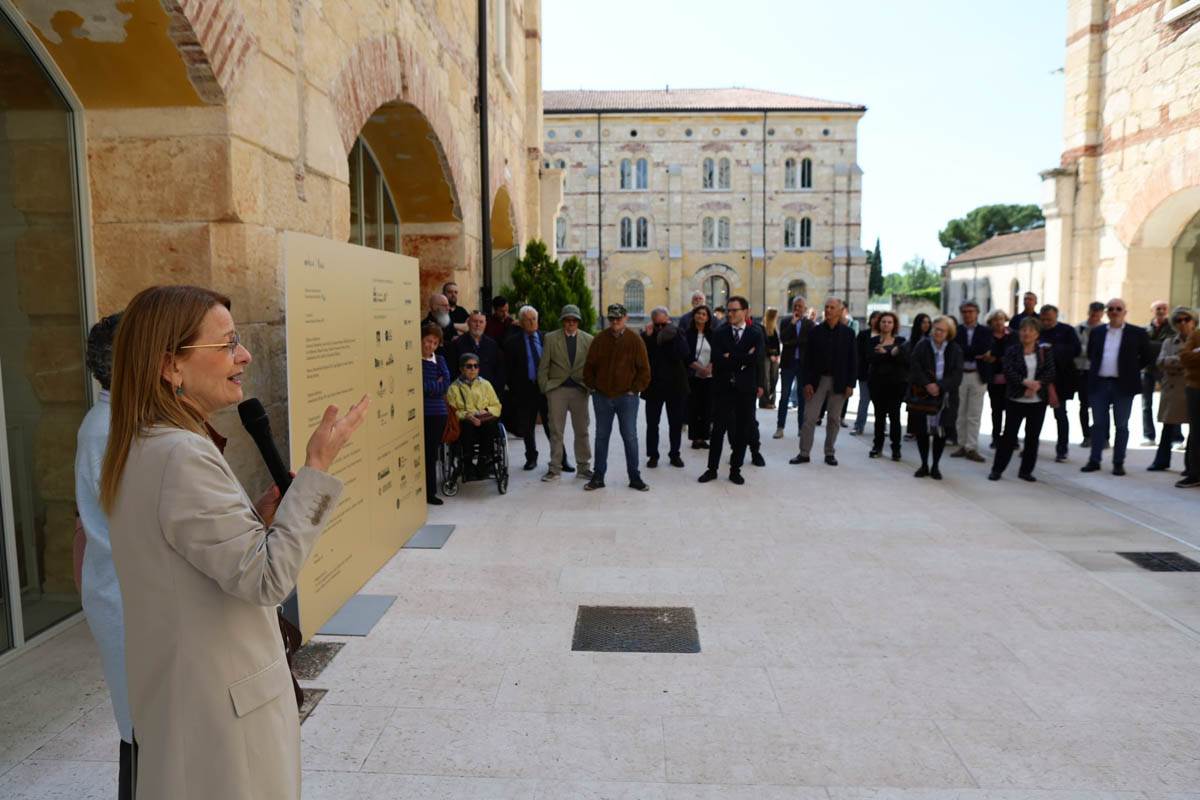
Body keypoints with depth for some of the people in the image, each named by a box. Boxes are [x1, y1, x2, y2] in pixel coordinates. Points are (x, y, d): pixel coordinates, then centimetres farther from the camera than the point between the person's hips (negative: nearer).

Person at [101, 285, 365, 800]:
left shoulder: (143, 447, 6)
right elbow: (267, 578, -26)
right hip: (219, 705, -10)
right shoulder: (182, 455, -25)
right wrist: (316, 468, -24)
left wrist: (259, 516, 0)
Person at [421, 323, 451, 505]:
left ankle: (430, 492, 16)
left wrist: (427, 386, -8)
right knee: (422, 453, -2)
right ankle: (426, 492, 6)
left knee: (432, 454, 9)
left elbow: (446, 384, 1)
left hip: (438, 413, 4)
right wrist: (436, 385, -7)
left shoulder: (440, 360, 12)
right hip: (420, 413, -4)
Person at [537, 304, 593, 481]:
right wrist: (544, 387, -2)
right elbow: (543, 366, 4)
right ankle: (555, 468, 10)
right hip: (556, 389, -1)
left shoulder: (588, 339, 7)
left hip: (579, 390, 1)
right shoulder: (551, 338, 4)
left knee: (582, 430, 7)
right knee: (555, 431, 2)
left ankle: (584, 467, 17)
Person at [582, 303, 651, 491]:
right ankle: (598, 477, 17)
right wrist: (593, 387, 4)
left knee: (630, 437, 1)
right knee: (601, 436, 9)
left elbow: (644, 369, 0)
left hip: (626, 397, -2)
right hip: (602, 397, 2)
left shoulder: (635, 340, -2)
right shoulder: (600, 339, 3)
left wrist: (635, 390, -4)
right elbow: (589, 366, 9)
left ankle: (634, 477, 11)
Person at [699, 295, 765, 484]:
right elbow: (717, 360, -11)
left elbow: (754, 358, -14)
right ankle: (712, 468, 14)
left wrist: (731, 358, -10)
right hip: (723, 388, 0)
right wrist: (742, 359, -13)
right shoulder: (719, 333, 3)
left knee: (742, 432, 6)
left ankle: (735, 470, 18)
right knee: (718, 429, 4)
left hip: (746, 389, 0)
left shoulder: (756, 334, 2)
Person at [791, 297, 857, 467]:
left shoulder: (848, 333, 1)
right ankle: (804, 453, 6)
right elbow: (809, 358, 1)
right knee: (809, 418, -1)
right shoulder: (816, 331, 2)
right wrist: (807, 382, -7)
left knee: (834, 419, 8)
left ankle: (830, 453, 19)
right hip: (817, 380, 0)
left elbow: (853, 360, 0)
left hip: (839, 382, 0)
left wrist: (850, 384, -5)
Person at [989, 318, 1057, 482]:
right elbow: (1009, 372, -11)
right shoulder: (1012, 351, 1)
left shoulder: (1045, 351, 5)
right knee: (1009, 434, -1)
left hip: (1038, 401, 2)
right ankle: (997, 469, 7)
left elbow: (1050, 372, -4)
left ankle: (1026, 470, 17)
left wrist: (1037, 384, -21)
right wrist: (1025, 382, -25)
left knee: (1033, 436, 6)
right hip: (1016, 400, -2)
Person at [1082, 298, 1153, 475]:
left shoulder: (1137, 333, -1)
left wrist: (1131, 370, 3)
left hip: (1123, 385, -2)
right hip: (1099, 383, 2)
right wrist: (1097, 368, 9)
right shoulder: (1097, 332, 8)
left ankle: (1118, 463, 10)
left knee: (1121, 426, 4)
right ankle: (1094, 460, 12)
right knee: (1098, 424, 7)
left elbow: (1146, 357, 5)